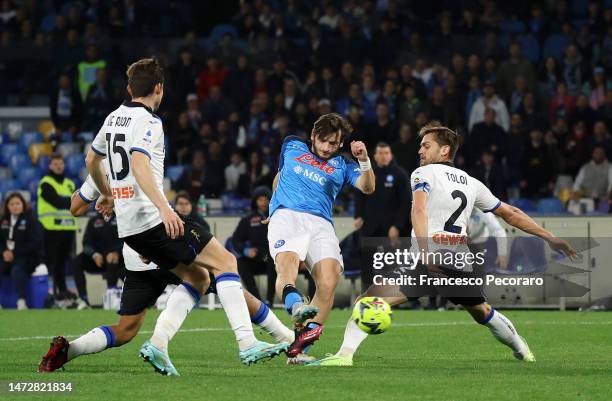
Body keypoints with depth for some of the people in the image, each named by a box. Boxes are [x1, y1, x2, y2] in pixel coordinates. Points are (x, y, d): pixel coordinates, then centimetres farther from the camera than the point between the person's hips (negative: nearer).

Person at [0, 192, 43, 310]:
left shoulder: (31, 220, -2)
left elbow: (34, 243, -10)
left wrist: (14, 253, -16)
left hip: (27, 257, -5)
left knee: (17, 270, -36)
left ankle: (21, 301, -40)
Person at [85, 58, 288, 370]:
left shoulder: (114, 118, 16)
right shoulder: (148, 122, -10)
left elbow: (91, 160, 31)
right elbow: (139, 165, -27)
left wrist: (107, 194, 47)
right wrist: (164, 207, -35)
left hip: (127, 226, 9)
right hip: (152, 219, -9)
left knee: (198, 276, 16)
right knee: (225, 261, -8)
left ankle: (157, 345, 3)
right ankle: (247, 344, -21)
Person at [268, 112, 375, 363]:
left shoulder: (341, 166, 19)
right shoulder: (292, 146, 23)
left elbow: (367, 187, 2)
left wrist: (364, 162, -15)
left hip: (320, 223, 1)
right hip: (286, 215, -1)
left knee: (328, 282, -24)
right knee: (287, 262, -35)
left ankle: (299, 348, -28)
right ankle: (295, 305, -66)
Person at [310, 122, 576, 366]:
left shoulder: (423, 173, 5)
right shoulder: (471, 183, 21)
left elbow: (419, 211, -14)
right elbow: (511, 214, 26)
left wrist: (425, 255, -24)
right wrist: (549, 238, 35)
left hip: (429, 261, -6)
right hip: (461, 264, 6)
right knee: (481, 311, 32)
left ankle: (345, 353, -26)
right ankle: (522, 351, 45)